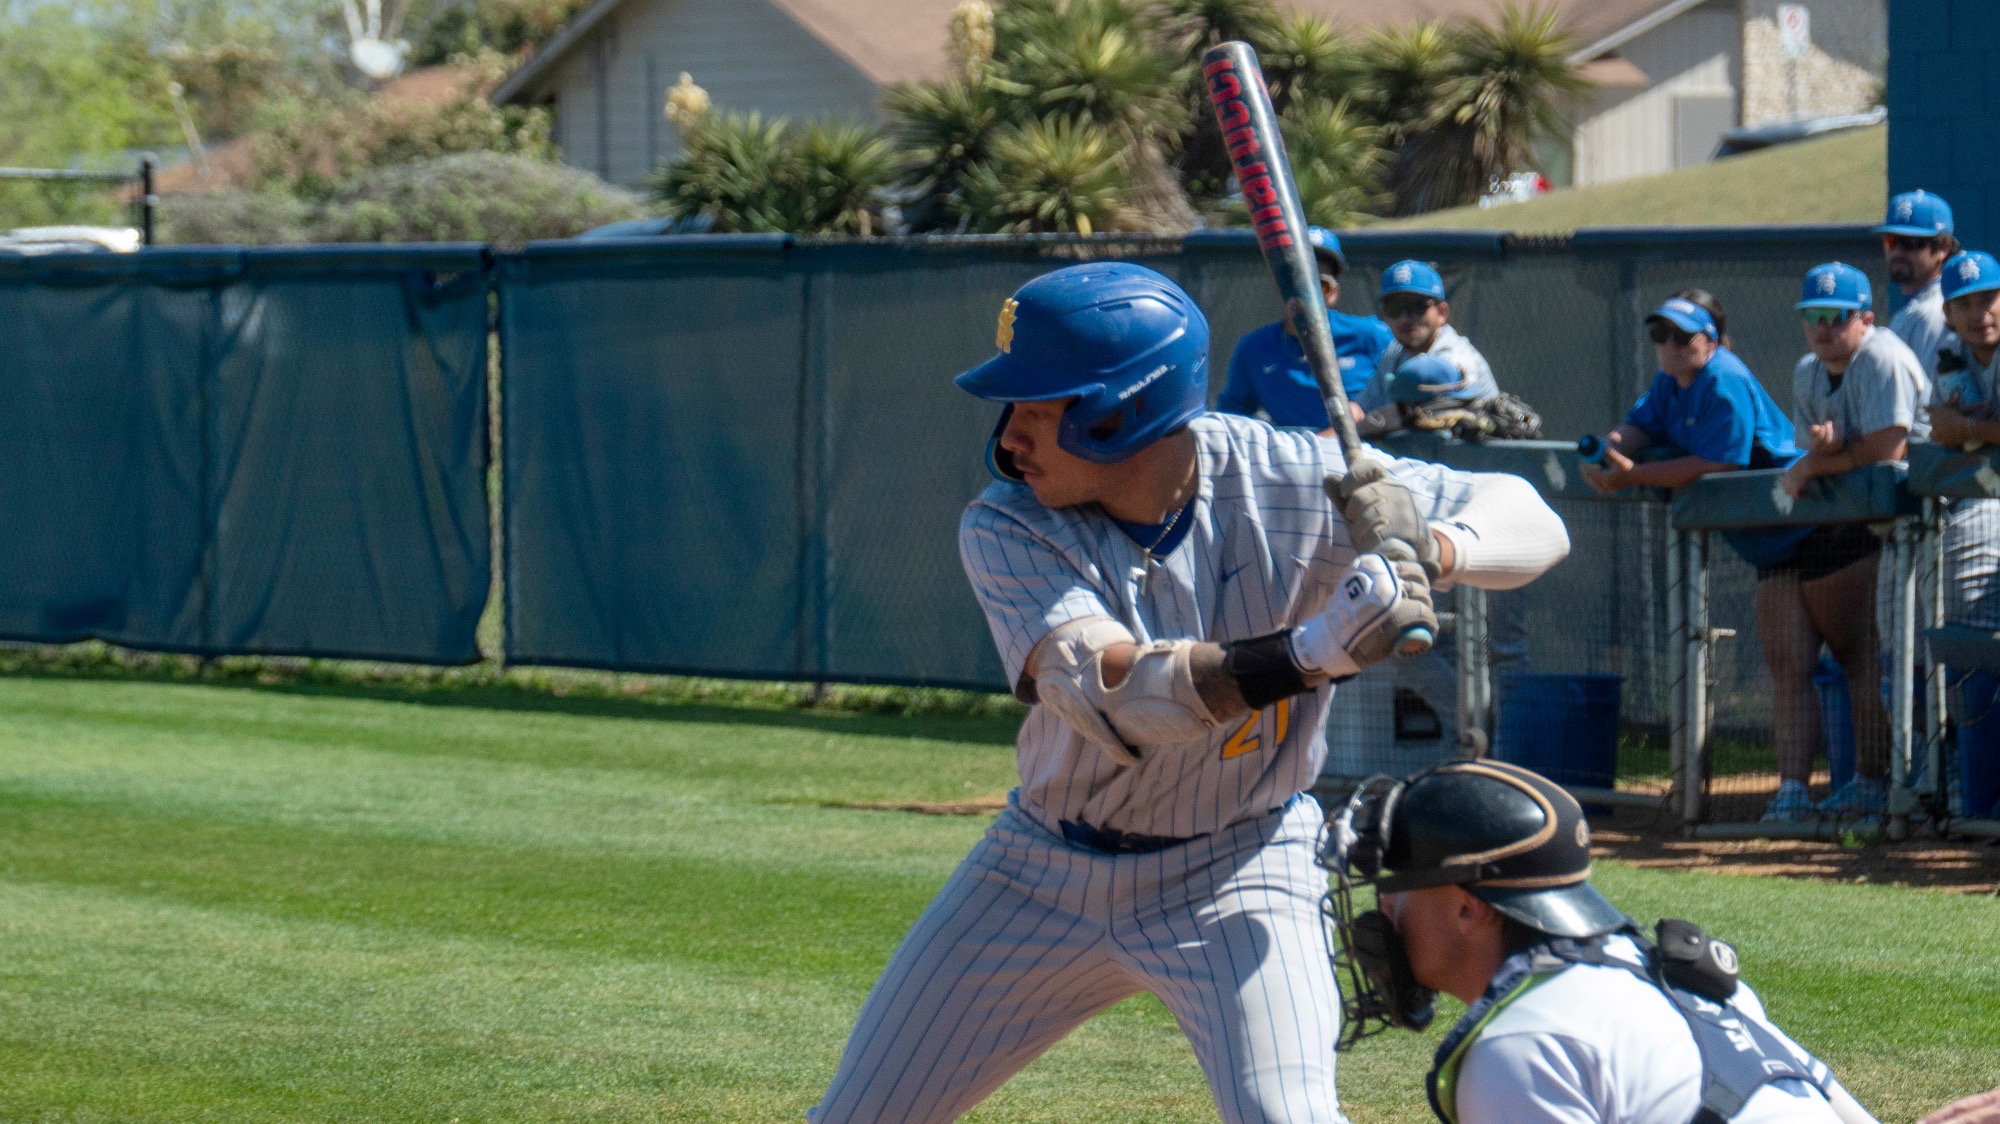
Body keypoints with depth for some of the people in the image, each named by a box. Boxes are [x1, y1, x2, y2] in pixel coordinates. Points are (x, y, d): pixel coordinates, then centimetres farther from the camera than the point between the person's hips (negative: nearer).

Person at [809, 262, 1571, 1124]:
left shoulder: (1291, 484, -19)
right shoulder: (1007, 528, -18)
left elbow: (1533, 522, -16)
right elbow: (1107, 693, -35)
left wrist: (1427, 548, -39)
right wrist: (1312, 654, -49)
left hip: (1236, 876, -2)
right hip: (1044, 873, 2)